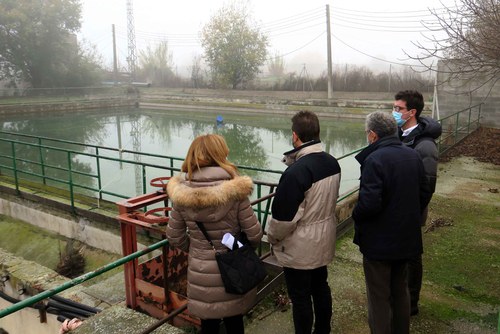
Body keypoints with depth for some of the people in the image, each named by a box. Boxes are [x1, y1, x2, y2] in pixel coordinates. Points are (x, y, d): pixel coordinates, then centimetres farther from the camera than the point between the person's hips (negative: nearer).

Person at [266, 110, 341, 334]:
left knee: (300, 297, 9)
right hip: (325, 241, 8)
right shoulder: (333, 163, -2)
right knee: (321, 287, 24)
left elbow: (283, 217, -24)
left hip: (299, 248, -8)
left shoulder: (296, 172, -27)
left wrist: (272, 237, -5)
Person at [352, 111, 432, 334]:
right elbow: (425, 194, 9)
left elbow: (369, 203, -28)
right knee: (400, 290, 25)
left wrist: (356, 215, -9)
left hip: (379, 241, -8)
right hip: (407, 238, 8)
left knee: (379, 298, 8)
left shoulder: (374, 159, -23)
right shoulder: (414, 156, 2)